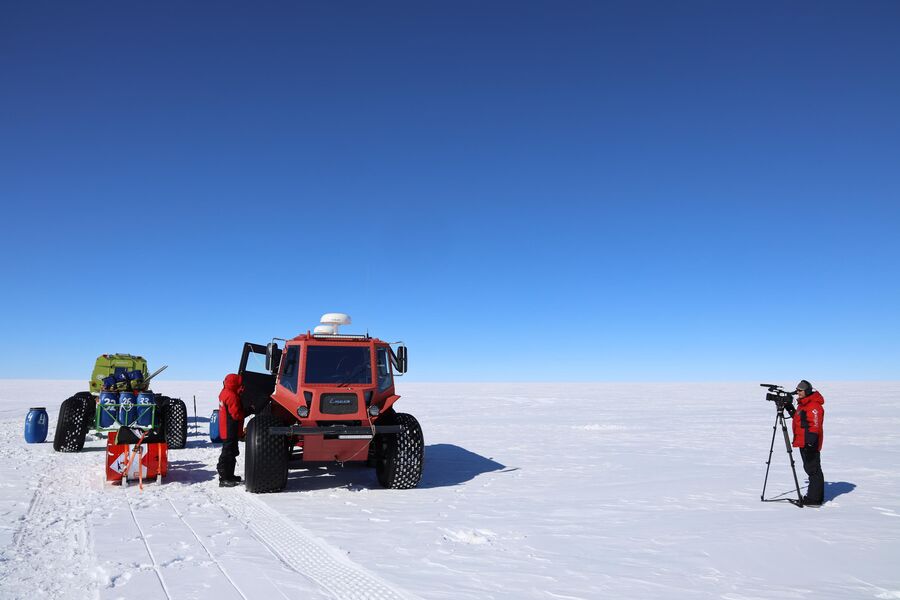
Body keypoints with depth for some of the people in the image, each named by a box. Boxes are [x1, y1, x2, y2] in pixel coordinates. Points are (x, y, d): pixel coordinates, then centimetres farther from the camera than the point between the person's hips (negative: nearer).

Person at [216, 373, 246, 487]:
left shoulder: (224, 392, 10)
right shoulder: (231, 396, -22)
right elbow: (236, 414, -24)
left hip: (225, 430, 10)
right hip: (230, 431, -10)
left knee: (231, 452, 19)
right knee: (228, 453, -5)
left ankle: (229, 475, 30)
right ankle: (224, 479, -1)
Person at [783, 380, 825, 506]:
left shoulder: (814, 406, -16)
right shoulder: (802, 404, 16)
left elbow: (815, 426, -22)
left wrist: (811, 443, -27)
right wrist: (791, 410, 18)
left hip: (810, 444, -10)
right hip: (803, 443, 10)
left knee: (813, 469, -7)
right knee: (810, 468, 15)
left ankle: (814, 499, -4)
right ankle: (815, 496, 24)